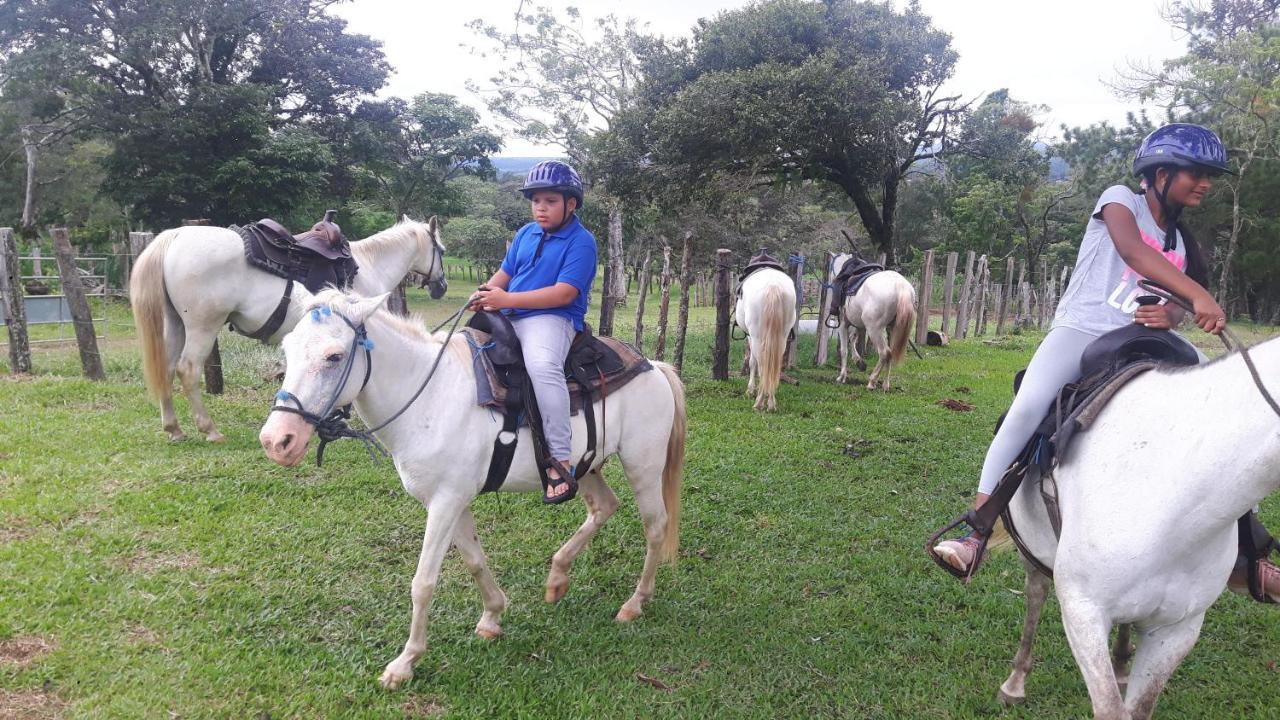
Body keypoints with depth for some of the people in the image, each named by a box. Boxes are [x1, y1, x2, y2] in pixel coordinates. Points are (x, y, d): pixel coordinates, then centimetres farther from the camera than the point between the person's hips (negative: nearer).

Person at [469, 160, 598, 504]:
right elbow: (505, 273, 20)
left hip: (552, 318, -9)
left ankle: (559, 460, -34)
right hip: (508, 319, 9)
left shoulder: (581, 241, -6)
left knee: (542, 365, -37)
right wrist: (486, 292, -5)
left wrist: (507, 299, -21)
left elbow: (564, 293, -17)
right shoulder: (525, 234, 17)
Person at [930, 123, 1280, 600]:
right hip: (1080, 330, -7)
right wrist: (1198, 294, -28)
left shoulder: (1181, 243, 22)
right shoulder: (1121, 200, 4)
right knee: (1029, 406, -34)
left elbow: (1177, 300, 10)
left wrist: (1172, 314, -16)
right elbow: (1131, 248, -17)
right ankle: (976, 530, -28)